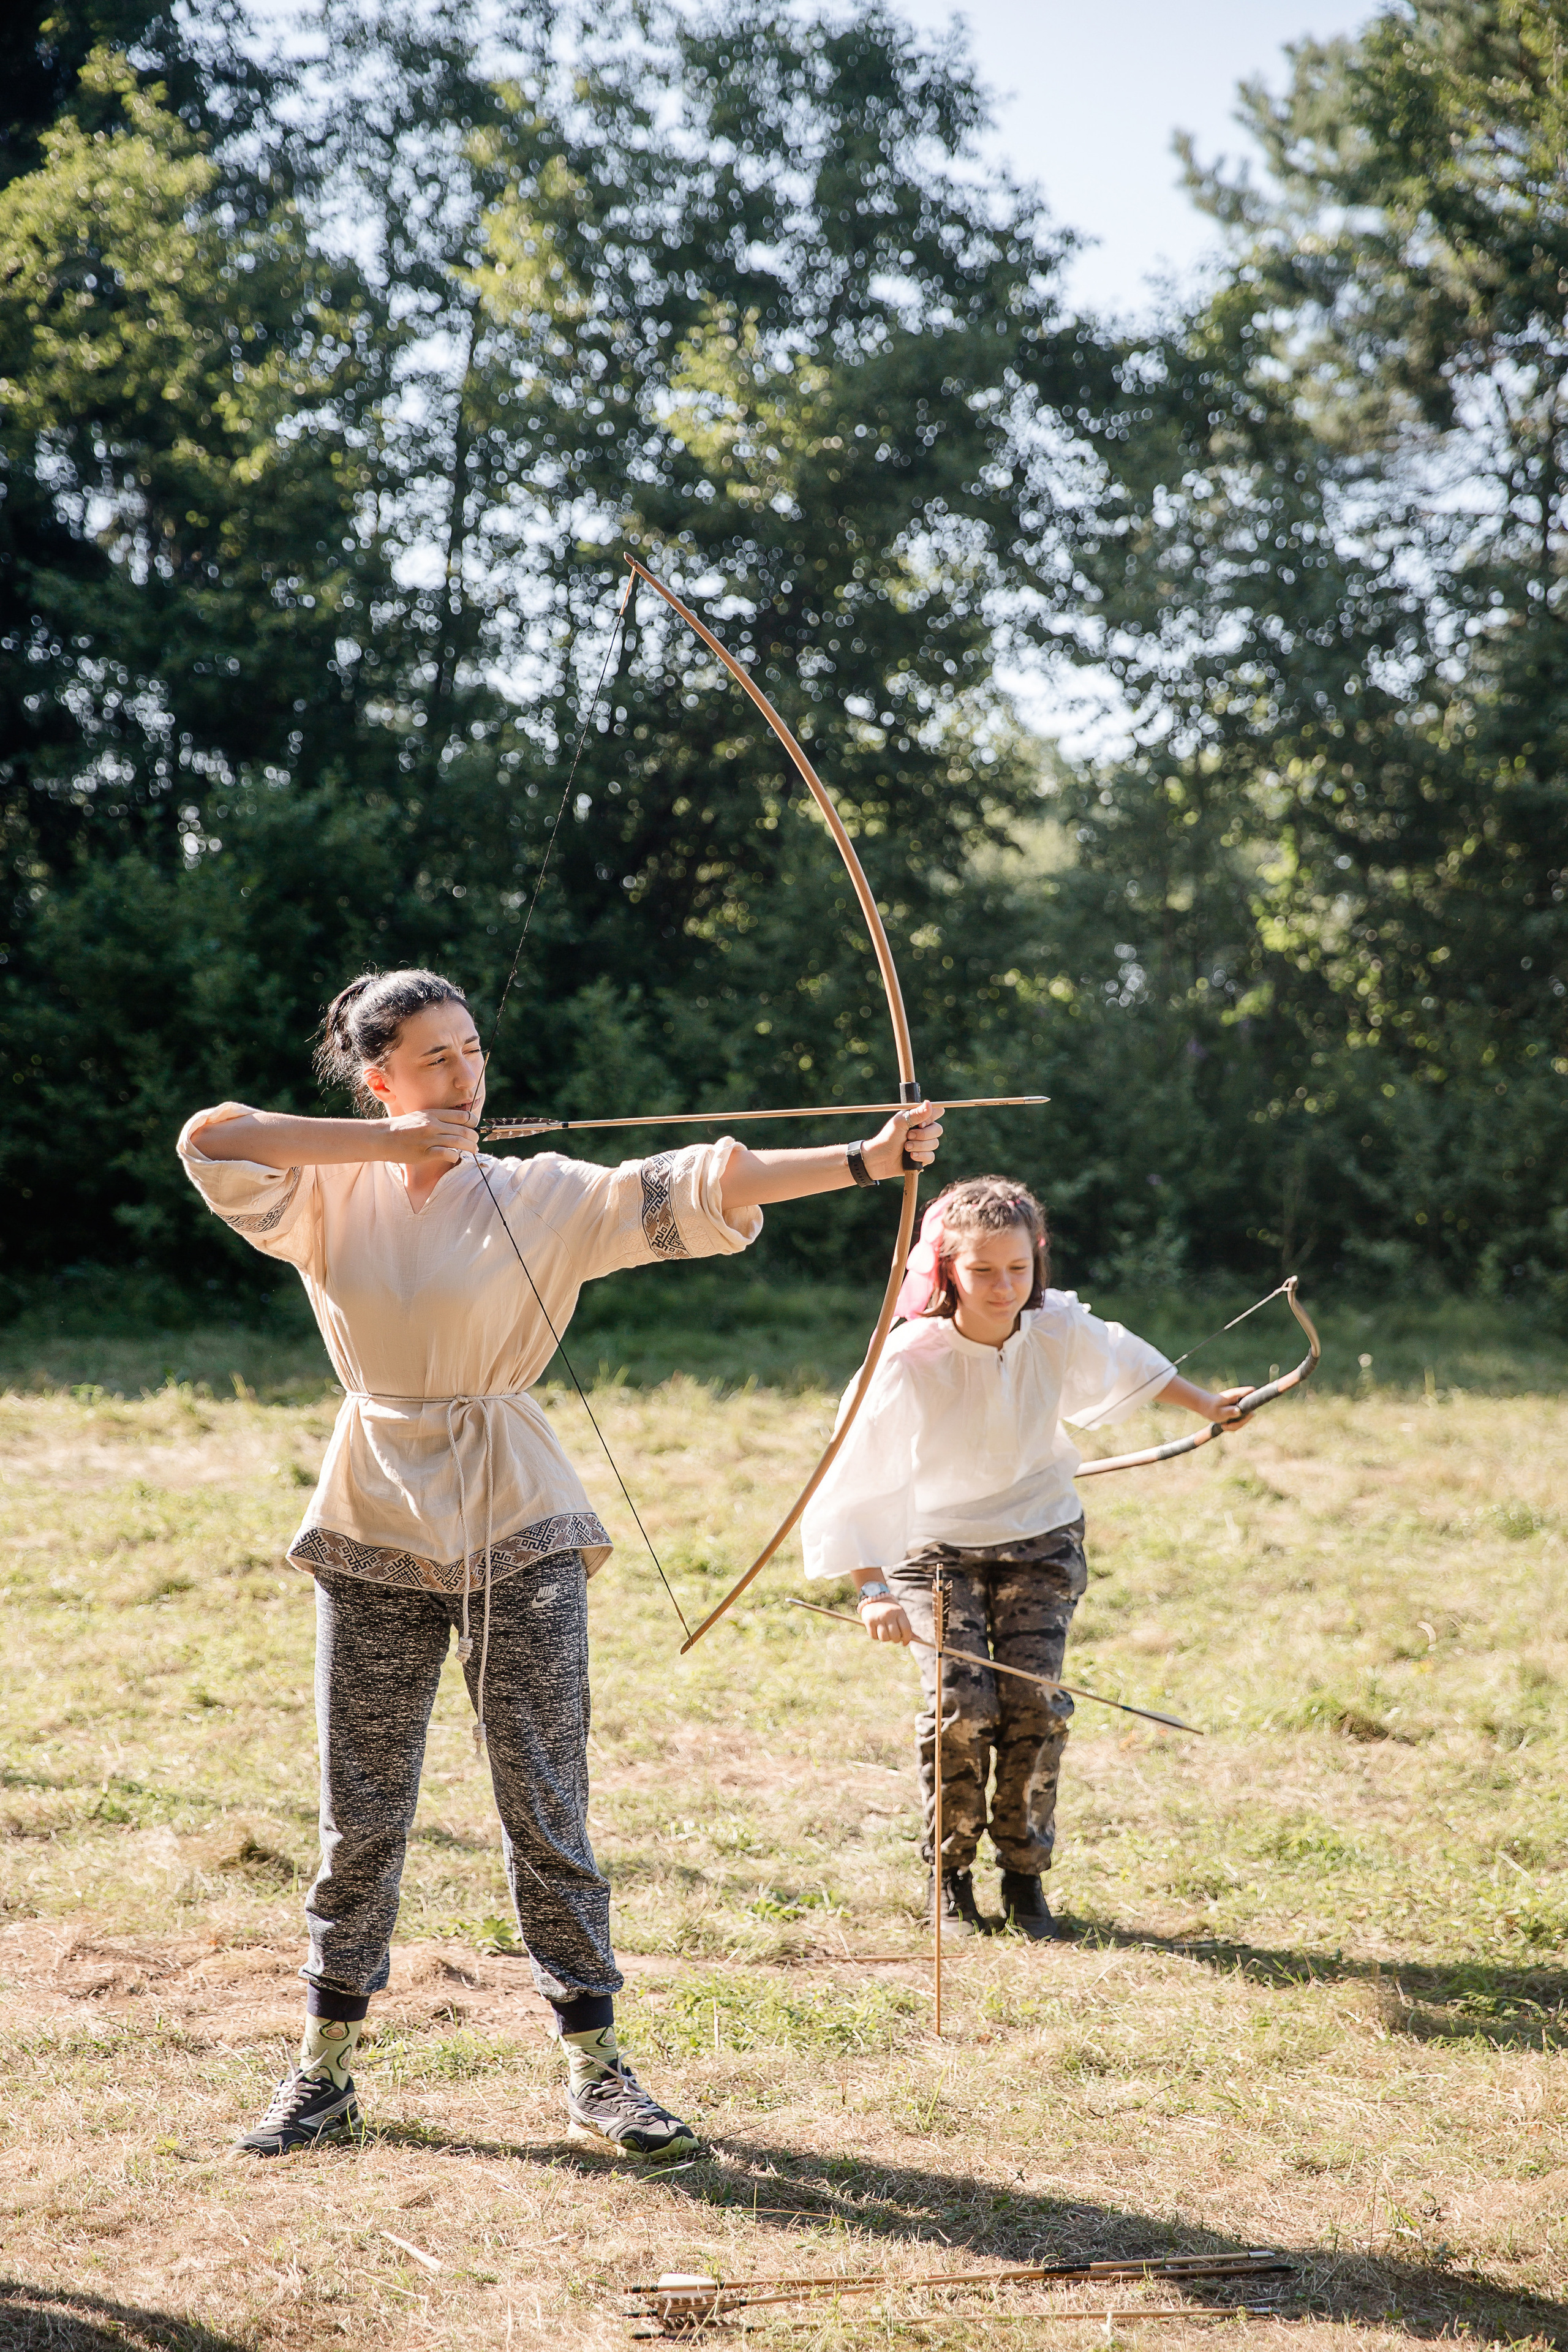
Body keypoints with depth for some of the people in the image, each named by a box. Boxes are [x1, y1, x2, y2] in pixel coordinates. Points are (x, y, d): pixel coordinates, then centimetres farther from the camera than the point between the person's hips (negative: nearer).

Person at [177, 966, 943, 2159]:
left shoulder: (544, 1194, -3)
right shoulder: (330, 1197, 2)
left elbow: (692, 1189, -14)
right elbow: (208, 1138, -12)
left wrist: (866, 1160, -26)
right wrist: (385, 1143, -13)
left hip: (516, 1527, -1)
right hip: (376, 1524, 1)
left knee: (548, 1810, 1)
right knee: (361, 1815, 9)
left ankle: (595, 2065, 10)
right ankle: (325, 2067, 21)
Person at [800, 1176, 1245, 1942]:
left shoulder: (1060, 1330, -13)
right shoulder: (911, 1361, -25)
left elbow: (1126, 1363, 11)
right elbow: (857, 1480, -25)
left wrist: (1203, 1403, 26)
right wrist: (873, 1589, -33)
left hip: (1041, 1544, 2)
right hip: (939, 1550, -2)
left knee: (1034, 1705, -12)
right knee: (961, 1710, -16)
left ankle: (1025, 1874, 7)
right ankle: (949, 1876, 6)